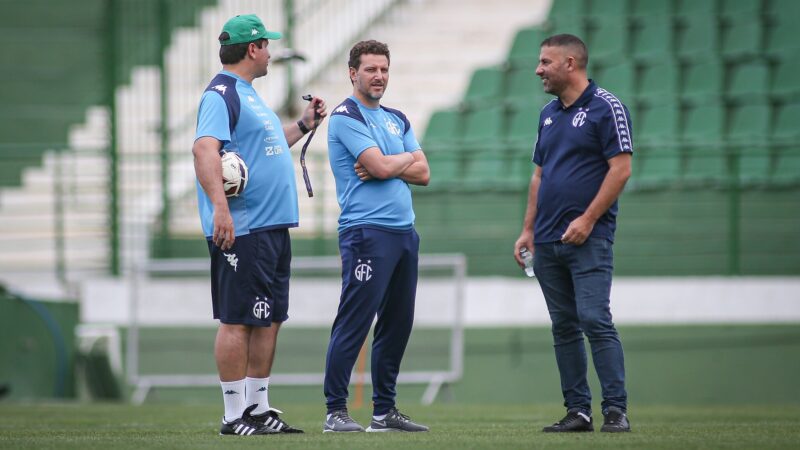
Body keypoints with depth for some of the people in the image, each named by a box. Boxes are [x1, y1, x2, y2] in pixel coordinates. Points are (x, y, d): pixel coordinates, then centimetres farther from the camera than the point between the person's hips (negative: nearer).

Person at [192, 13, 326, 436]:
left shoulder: (248, 95, 20)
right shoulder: (221, 94, -12)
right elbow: (205, 148, -26)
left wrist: (303, 124, 33)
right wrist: (219, 206, -36)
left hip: (274, 227, 10)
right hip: (242, 230, -10)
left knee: (269, 320, 12)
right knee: (238, 321, -6)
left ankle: (258, 409, 19)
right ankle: (235, 415, -4)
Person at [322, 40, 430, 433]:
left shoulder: (397, 120, 19)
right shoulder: (346, 116, -5)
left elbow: (423, 174, 10)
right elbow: (381, 166, -16)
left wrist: (384, 166, -6)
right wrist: (406, 158, 4)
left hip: (404, 232, 8)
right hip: (367, 233, -8)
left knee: (397, 324, 9)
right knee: (353, 324, -10)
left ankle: (385, 411, 15)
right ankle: (335, 411, -8)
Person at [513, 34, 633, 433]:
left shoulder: (606, 108, -6)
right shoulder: (548, 114, 17)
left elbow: (620, 169, -12)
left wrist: (587, 219, -17)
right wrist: (528, 229, 15)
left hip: (588, 237, -8)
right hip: (548, 242, 8)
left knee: (595, 320, -14)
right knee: (564, 327, 6)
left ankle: (616, 410, -13)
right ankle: (578, 411, 9)